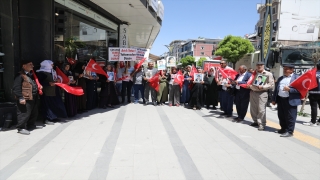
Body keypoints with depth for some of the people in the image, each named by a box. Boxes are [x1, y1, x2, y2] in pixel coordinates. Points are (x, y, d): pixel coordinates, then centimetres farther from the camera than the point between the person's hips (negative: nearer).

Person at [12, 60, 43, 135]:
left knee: (34, 113, 17)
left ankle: (31, 125, 31)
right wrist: (20, 98, -23)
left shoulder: (30, 75, 18)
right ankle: (21, 127, 6)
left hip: (33, 98, 10)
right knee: (24, 114, -5)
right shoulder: (20, 75, -12)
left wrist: (38, 86, 13)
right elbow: (16, 88, -18)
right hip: (26, 99, -10)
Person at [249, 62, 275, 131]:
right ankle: (256, 121, 26)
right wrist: (249, 85, 0)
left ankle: (262, 124, -2)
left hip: (262, 93, -5)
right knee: (253, 108, 10)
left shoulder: (268, 74, 1)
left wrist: (263, 87, -16)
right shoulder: (254, 73, 15)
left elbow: (271, 84, -4)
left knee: (261, 109, -9)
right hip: (253, 92, 5)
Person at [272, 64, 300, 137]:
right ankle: (283, 129, 30)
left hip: (290, 101, -7)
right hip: (280, 100, 7)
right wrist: (274, 99, 14)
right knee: (281, 116, 15)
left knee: (290, 117, -1)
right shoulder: (280, 78, 17)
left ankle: (289, 131, 8)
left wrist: (289, 89, -21)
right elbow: (276, 89, 18)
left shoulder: (297, 77, -4)